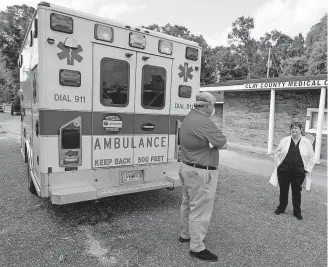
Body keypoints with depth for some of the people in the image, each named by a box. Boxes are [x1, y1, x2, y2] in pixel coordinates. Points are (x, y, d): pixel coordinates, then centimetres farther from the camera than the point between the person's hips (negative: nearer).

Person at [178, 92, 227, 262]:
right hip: (201, 173, -10)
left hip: (187, 168, 10)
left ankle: (185, 235, 40)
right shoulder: (204, 122, -24)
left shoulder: (189, 117, 7)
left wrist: (207, 143, -2)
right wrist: (213, 143, 0)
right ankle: (197, 247, 17)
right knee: (200, 210, 3)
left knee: (188, 204, 22)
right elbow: (224, 144, -16)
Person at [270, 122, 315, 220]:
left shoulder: (306, 142, 0)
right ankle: (281, 208, 30)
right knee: (283, 190, 12)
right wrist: (278, 164, 1)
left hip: (298, 173, -1)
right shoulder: (285, 140, 2)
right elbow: (277, 154, 8)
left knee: (297, 192, 9)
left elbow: (311, 158, 5)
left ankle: (297, 212, 26)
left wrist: (307, 169, -2)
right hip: (284, 171, 1)